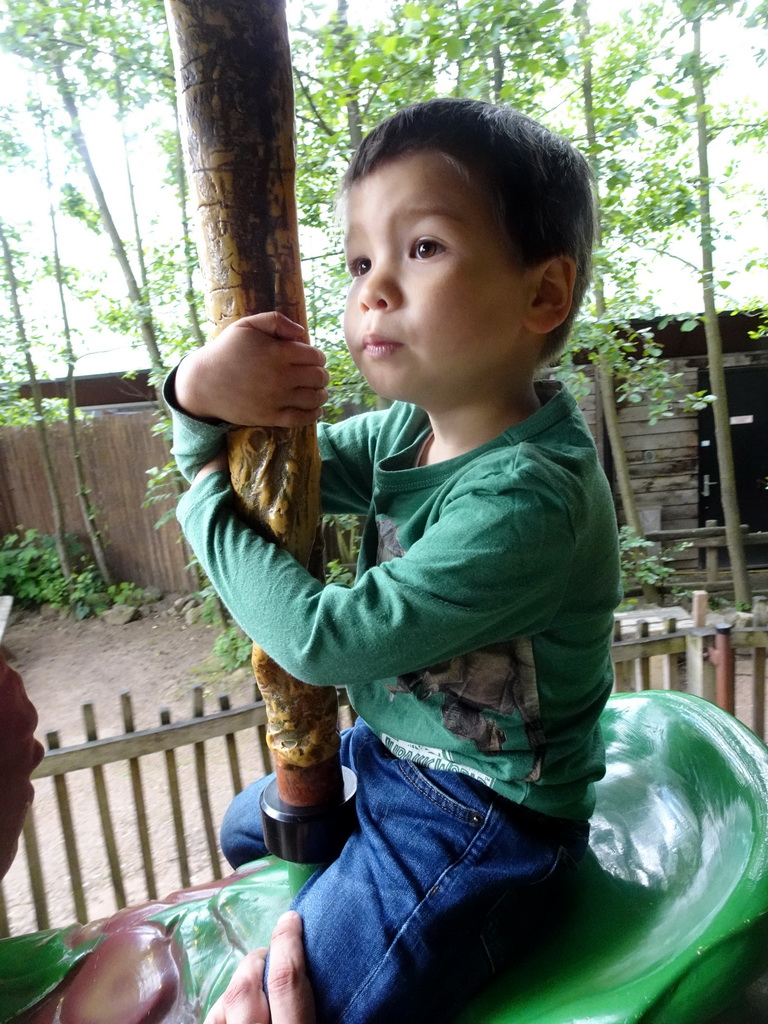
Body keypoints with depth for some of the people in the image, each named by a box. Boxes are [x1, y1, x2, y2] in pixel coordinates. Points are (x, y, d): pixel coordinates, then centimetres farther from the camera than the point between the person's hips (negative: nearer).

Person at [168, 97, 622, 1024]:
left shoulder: (529, 498, -33)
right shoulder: (408, 432, -8)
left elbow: (326, 638, -29)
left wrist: (208, 503, -16)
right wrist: (201, 393, -22)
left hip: (477, 824, -8)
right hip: (388, 753, 8)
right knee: (245, 830, 29)